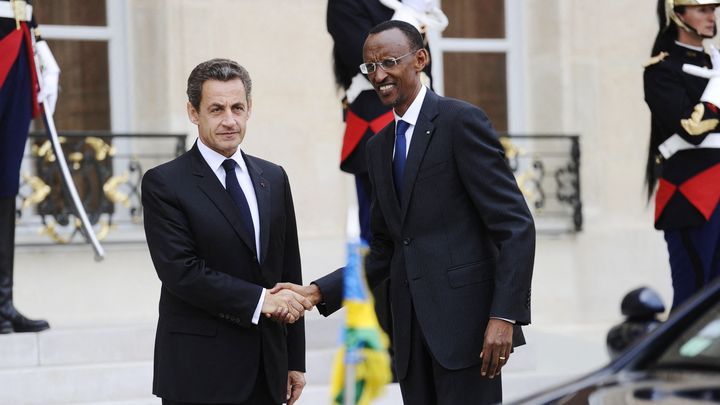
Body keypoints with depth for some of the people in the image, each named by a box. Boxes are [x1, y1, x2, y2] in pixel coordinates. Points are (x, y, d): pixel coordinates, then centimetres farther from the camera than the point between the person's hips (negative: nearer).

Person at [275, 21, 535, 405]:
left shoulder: (461, 121, -5)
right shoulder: (378, 146, 17)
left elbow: (515, 225, -10)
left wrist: (505, 315, -19)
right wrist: (318, 292, 4)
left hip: (464, 316, -6)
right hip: (411, 329, 7)